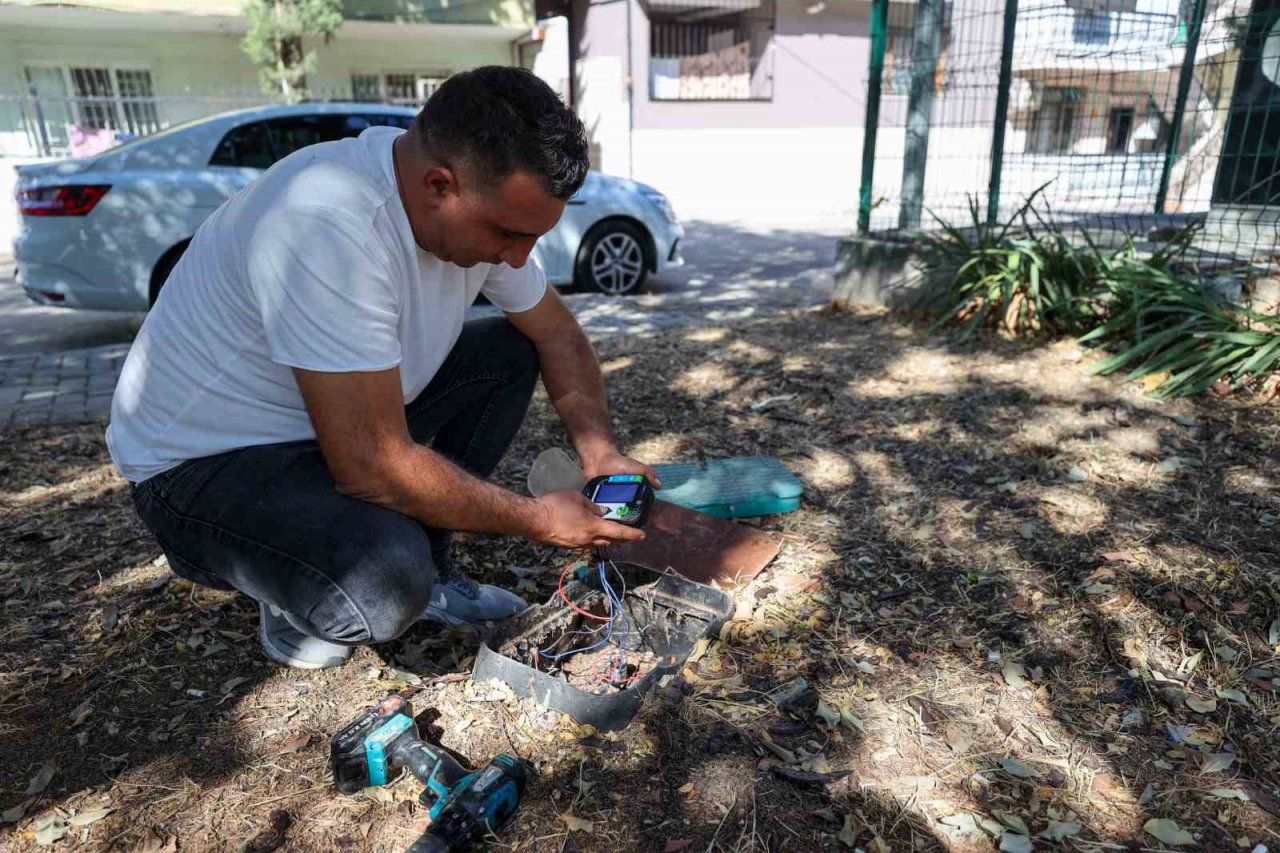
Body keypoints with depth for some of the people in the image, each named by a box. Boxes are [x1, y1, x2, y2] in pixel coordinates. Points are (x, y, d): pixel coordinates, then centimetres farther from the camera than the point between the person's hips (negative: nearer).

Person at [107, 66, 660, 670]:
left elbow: (557, 334, 5)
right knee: (385, 585, -33)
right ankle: (298, 599, 4)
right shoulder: (328, 224, -34)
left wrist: (601, 452, -10)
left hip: (351, 428, 8)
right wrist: (535, 520, -21)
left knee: (510, 354, -1)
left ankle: (424, 571, 6)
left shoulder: (482, 203, -9)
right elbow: (373, 467, -34)